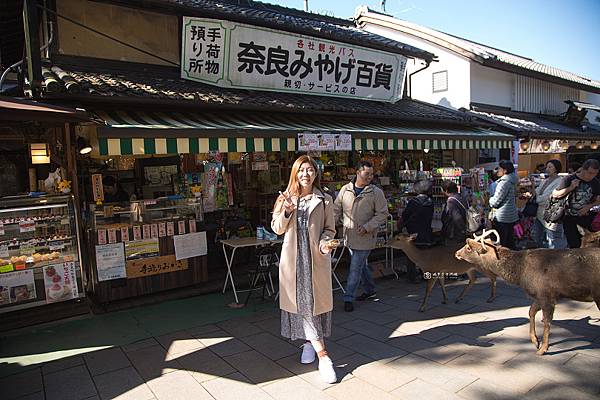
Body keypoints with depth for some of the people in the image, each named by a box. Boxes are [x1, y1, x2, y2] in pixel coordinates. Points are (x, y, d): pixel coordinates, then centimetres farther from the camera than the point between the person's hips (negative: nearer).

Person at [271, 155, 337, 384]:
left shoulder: (325, 200, 2)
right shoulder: (286, 198, 6)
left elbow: (329, 229, 6)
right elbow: (277, 229, 4)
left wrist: (324, 243, -15)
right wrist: (286, 211, -13)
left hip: (316, 257, -1)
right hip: (293, 257, 1)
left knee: (315, 300, 3)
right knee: (300, 300, 2)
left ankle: (310, 343, 26)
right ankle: (322, 355, 12)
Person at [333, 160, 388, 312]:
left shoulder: (376, 192, -8)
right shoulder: (345, 189, 1)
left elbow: (382, 214, -7)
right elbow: (336, 210, 7)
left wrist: (367, 227, -18)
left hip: (365, 237, -4)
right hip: (349, 236, 4)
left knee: (356, 267, -2)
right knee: (362, 265, 20)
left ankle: (348, 298, 9)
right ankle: (370, 290, 39)